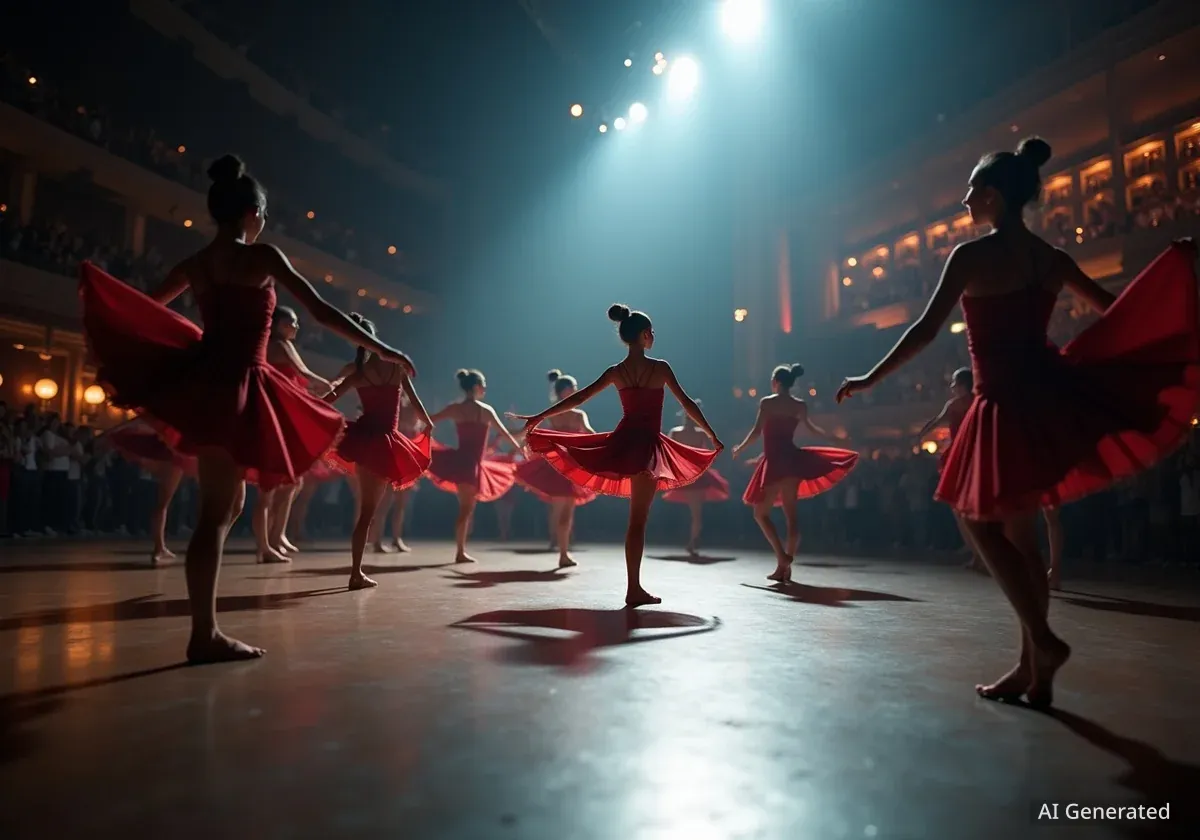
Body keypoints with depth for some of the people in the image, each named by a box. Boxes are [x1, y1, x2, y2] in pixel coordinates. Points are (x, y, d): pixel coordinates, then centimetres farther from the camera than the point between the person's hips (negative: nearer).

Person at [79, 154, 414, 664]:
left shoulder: (195, 263, 13)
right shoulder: (263, 257, -7)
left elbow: (150, 306, 26)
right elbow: (322, 311, -11)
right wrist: (379, 348, -5)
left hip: (202, 378, 8)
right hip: (233, 385, -8)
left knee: (229, 500, 18)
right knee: (216, 510, -4)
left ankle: (206, 628, 22)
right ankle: (205, 635, 4)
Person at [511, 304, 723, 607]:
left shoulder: (615, 372, 3)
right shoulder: (660, 367, -8)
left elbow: (578, 398, 3)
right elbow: (687, 403, -4)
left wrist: (539, 416, 10)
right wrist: (713, 435, 6)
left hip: (622, 441, 4)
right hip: (646, 445, -4)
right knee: (638, 520, 0)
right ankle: (634, 588, 6)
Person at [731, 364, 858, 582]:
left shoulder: (766, 402, -6)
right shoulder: (800, 405, 9)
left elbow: (757, 432, -10)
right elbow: (812, 428, 23)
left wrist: (740, 448, 5)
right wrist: (833, 437, 42)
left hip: (774, 462, -5)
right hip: (793, 459, 5)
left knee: (761, 513, 5)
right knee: (790, 514, 8)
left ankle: (782, 557, -8)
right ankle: (785, 566, 9)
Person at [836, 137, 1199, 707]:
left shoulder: (971, 255, -10)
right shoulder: (1050, 258, 9)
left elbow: (927, 330, -14)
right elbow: (1114, 312, 18)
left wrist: (870, 380, -6)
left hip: (1007, 403, -7)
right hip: (1051, 393, 7)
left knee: (980, 520, 8)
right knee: (1019, 534, 13)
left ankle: (1043, 640, 1)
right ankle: (1032, 668, 20)